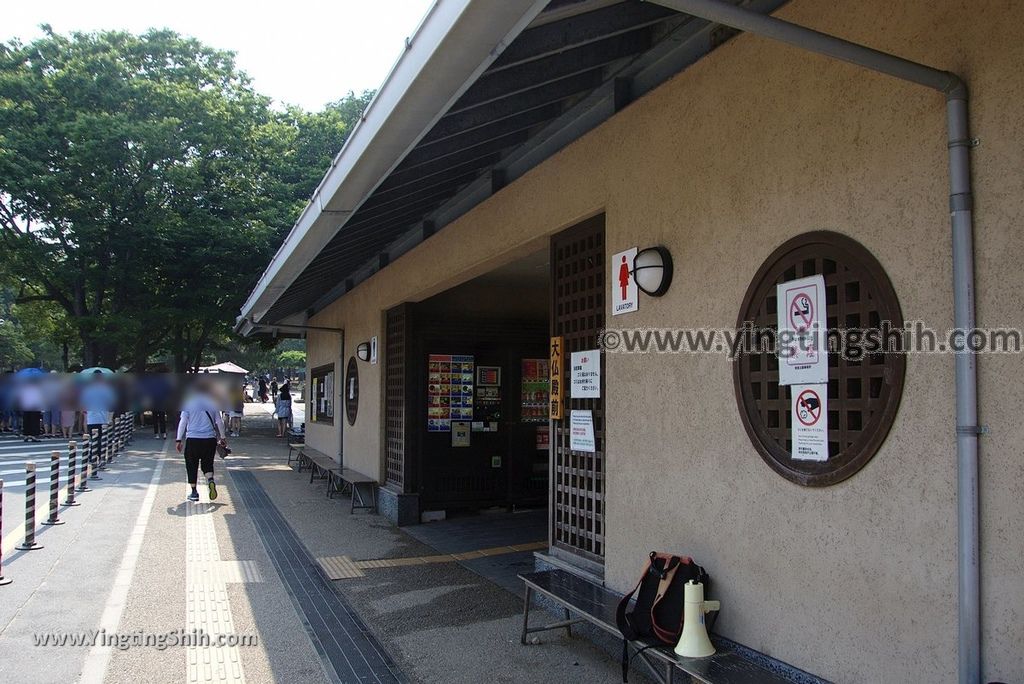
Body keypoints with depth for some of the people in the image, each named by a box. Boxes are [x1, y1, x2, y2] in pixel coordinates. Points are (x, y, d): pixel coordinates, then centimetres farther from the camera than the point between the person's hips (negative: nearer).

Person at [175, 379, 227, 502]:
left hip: (192, 439, -2)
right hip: (210, 439, 2)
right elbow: (219, 422, 8)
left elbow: (183, 422, -3)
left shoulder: (188, 402, -2)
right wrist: (222, 437, 18)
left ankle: (194, 492, 12)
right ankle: (211, 480, -15)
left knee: (191, 465, 11)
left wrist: (179, 439, 2)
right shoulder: (213, 403, 4)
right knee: (207, 463, 14)